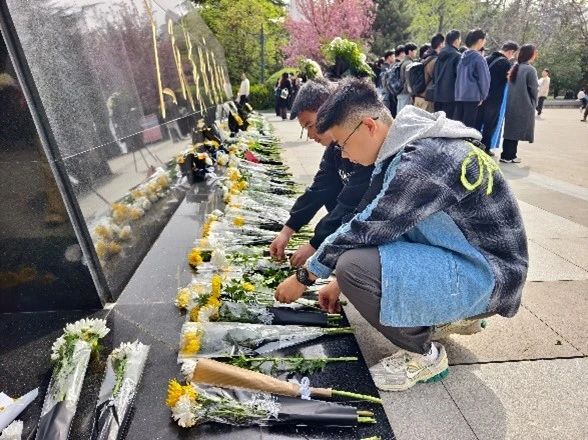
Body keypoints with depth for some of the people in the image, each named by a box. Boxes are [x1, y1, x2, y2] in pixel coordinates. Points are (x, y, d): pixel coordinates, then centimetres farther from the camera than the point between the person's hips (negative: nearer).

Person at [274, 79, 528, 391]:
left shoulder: (424, 159, -27)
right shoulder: (403, 149, 2)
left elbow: (365, 230, -24)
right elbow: (370, 222, 9)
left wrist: (304, 277, -9)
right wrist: (340, 281, 11)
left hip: (487, 274, -9)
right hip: (467, 253, 9)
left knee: (355, 266, -27)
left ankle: (425, 356, -1)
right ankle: (451, 313, 16)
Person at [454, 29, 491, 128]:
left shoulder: (463, 56, 11)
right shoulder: (478, 58, -9)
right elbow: (484, 79, -8)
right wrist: (483, 96, 3)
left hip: (459, 96, 7)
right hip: (473, 97, -7)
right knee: (468, 125, -3)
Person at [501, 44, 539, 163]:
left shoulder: (514, 67, 6)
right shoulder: (530, 69, -14)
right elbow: (534, 89, -9)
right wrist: (534, 103, 7)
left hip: (511, 104, 7)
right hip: (524, 106, -7)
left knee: (510, 129, 11)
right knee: (517, 130, -1)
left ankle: (507, 154, 16)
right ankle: (508, 156, 1)